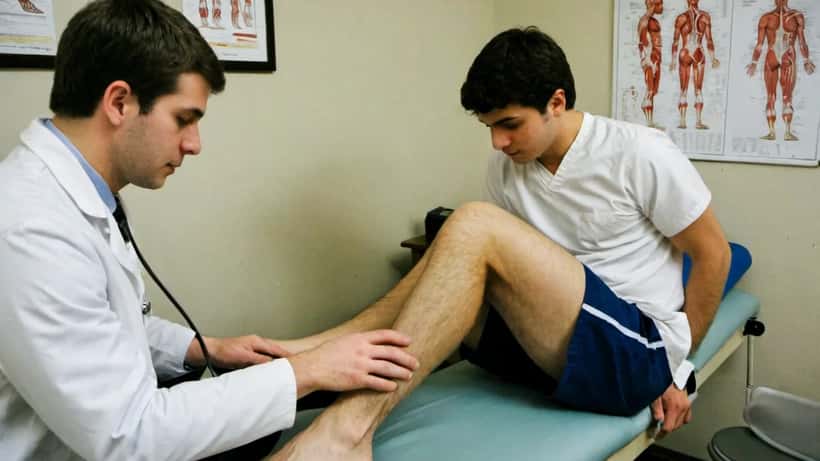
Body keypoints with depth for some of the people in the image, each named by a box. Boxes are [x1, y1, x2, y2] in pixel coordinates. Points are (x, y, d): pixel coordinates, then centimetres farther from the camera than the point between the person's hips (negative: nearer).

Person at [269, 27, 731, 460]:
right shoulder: (506, 167, 4)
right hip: (557, 345, 6)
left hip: (636, 353, -6)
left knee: (474, 226, -26)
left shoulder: (640, 154, -10)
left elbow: (713, 253, -2)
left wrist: (675, 365, 0)